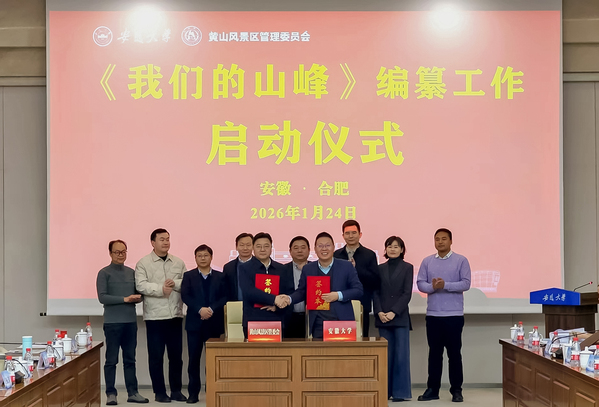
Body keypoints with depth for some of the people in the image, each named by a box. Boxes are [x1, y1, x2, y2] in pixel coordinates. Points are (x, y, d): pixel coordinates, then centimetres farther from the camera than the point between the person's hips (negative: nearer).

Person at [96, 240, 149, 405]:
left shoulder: (131, 272, 14)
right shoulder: (104, 273, -2)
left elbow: (138, 293, 17)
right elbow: (102, 297, -11)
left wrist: (137, 298, -7)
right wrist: (125, 299, -16)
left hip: (131, 321, 5)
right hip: (113, 322, -5)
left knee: (130, 359, 8)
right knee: (111, 360, 1)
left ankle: (132, 393, 12)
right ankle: (111, 394, 6)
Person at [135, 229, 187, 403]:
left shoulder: (179, 262, 10)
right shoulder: (143, 263, -1)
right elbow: (141, 285, -12)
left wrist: (175, 284, -13)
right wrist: (160, 289, -22)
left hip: (175, 315, 3)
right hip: (154, 316, -3)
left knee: (176, 355, 8)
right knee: (156, 356, 2)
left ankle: (176, 390, 19)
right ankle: (159, 392, 12)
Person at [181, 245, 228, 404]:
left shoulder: (220, 276, 8)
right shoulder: (188, 276, 7)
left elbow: (225, 297, -1)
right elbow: (185, 296, -5)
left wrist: (212, 309, -16)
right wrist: (200, 309, -19)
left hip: (214, 322, 0)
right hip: (194, 322, 0)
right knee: (194, 358, 1)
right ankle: (193, 392, 7)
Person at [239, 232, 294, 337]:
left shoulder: (283, 270, 14)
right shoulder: (245, 268, 3)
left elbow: (290, 293, 8)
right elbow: (249, 292, -11)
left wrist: (276, 306, -10)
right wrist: (274, 299, -19)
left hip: (277, 321, 3)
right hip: (252, 321, -3)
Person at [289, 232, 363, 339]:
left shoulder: (346, 266, 4)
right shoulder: (307, 269, 11)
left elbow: (359, 291, 2)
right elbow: (301, 292, 16)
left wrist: (339, 295, -12)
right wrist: (289, 299, -5)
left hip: (342, 323, -1)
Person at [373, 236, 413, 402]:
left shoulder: (407, 268, 3)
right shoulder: (380, 269, 11)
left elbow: (407, 293, -4)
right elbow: (375, 293, 7)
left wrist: (393, 312, -13)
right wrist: (379, 312, -8)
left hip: (400, 317, -2)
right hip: (383, 318, 3)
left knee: (401, 354, -3)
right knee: (386, 354, 3)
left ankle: (400, 391, 3)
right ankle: (385, 390, 9)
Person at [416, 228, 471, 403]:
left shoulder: (461, 260, -1)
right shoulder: (427, 261, 8)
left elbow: (466, 284, -9)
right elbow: (420, 283, 2)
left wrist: (445, 285, -20)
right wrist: (432, 286, -18)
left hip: (454, 315, -3)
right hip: (433, 315, 3)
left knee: (454, 353, 3)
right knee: (434, 353, 8)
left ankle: (456, 390, 11)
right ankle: (432, 389, 14)